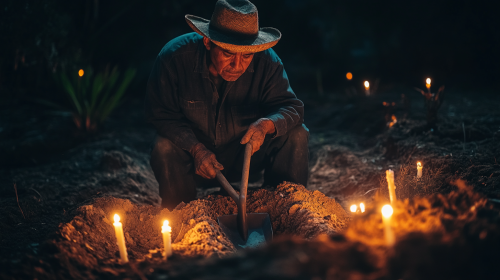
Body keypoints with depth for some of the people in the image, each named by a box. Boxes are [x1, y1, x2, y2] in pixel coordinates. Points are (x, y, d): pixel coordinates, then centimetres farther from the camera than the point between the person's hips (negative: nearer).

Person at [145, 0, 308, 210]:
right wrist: (196, 149, -29)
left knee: (297, 135, -19)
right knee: (164, 149, -33)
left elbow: (291, 107, -16)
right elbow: (160, 114, -15)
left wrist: (266, 124, -41)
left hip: (248, 152, 2)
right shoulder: (175, 57, -22)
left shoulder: (267, 62, -18)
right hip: (192, 154, -1)